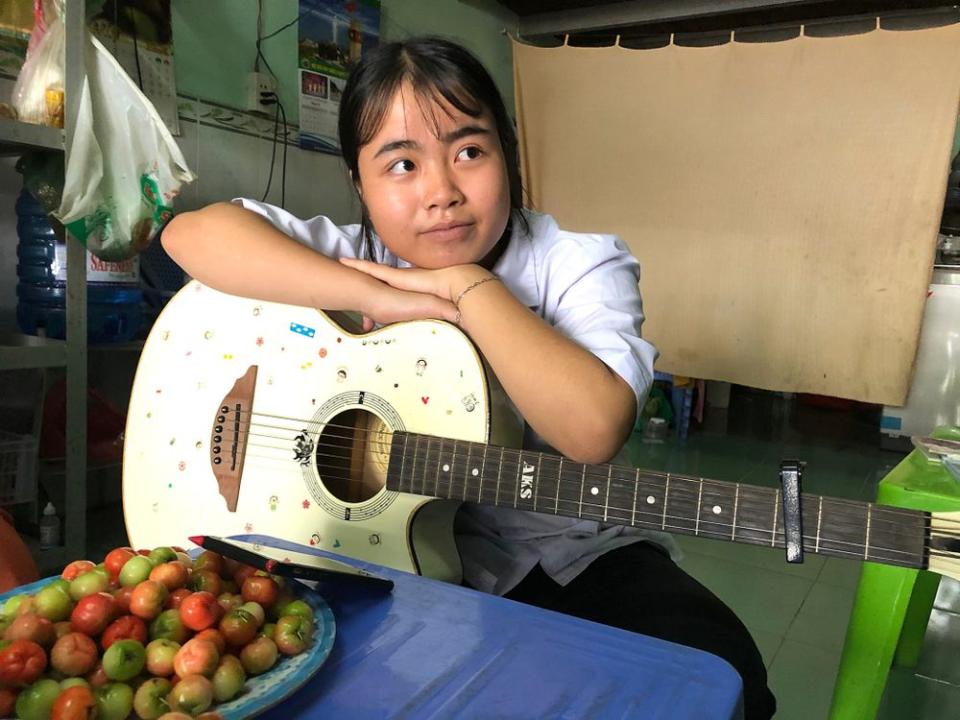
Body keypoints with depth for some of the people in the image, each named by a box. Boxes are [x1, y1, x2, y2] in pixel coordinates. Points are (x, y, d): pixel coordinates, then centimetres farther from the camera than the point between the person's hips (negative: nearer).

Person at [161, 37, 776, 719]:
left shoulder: (581, 265, -12)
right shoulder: (356, 254, -5)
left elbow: (594, 429, -29)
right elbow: (191, 232, -20)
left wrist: (466, 287, -23)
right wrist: (381, 296, -26)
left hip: (566, 560, -1)